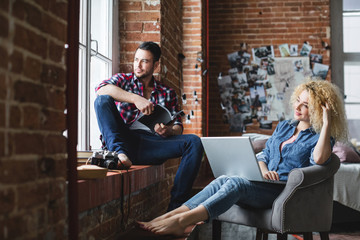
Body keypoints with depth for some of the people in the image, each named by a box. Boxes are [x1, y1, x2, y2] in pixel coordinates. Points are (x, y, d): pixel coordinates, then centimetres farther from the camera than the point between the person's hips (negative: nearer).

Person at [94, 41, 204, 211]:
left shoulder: (167, 93, 22)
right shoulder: (123, 80, 16)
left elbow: (178, 127, 14)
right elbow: (101, 89, -8)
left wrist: (168, 131, -12)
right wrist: (136, 98, -20)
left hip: (150, 145, 2)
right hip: (124, 140, -1)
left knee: (193, 141, -21)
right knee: (103, 100, -19)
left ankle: (176, 206, -25)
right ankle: (119, 153, -36)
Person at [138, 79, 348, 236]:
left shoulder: (319, 137, 1)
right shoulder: (284, 127, 20)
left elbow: (319, 159, -22)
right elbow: (264, 155, 20)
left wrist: (327, 123, -19)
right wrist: (264, 171, -2)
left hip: (286, 192, -6)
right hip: (266, 185, 6)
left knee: (235, 184, -30)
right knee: (223, 180, -22)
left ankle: (181, 221, -39)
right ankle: (168, 216, -31)